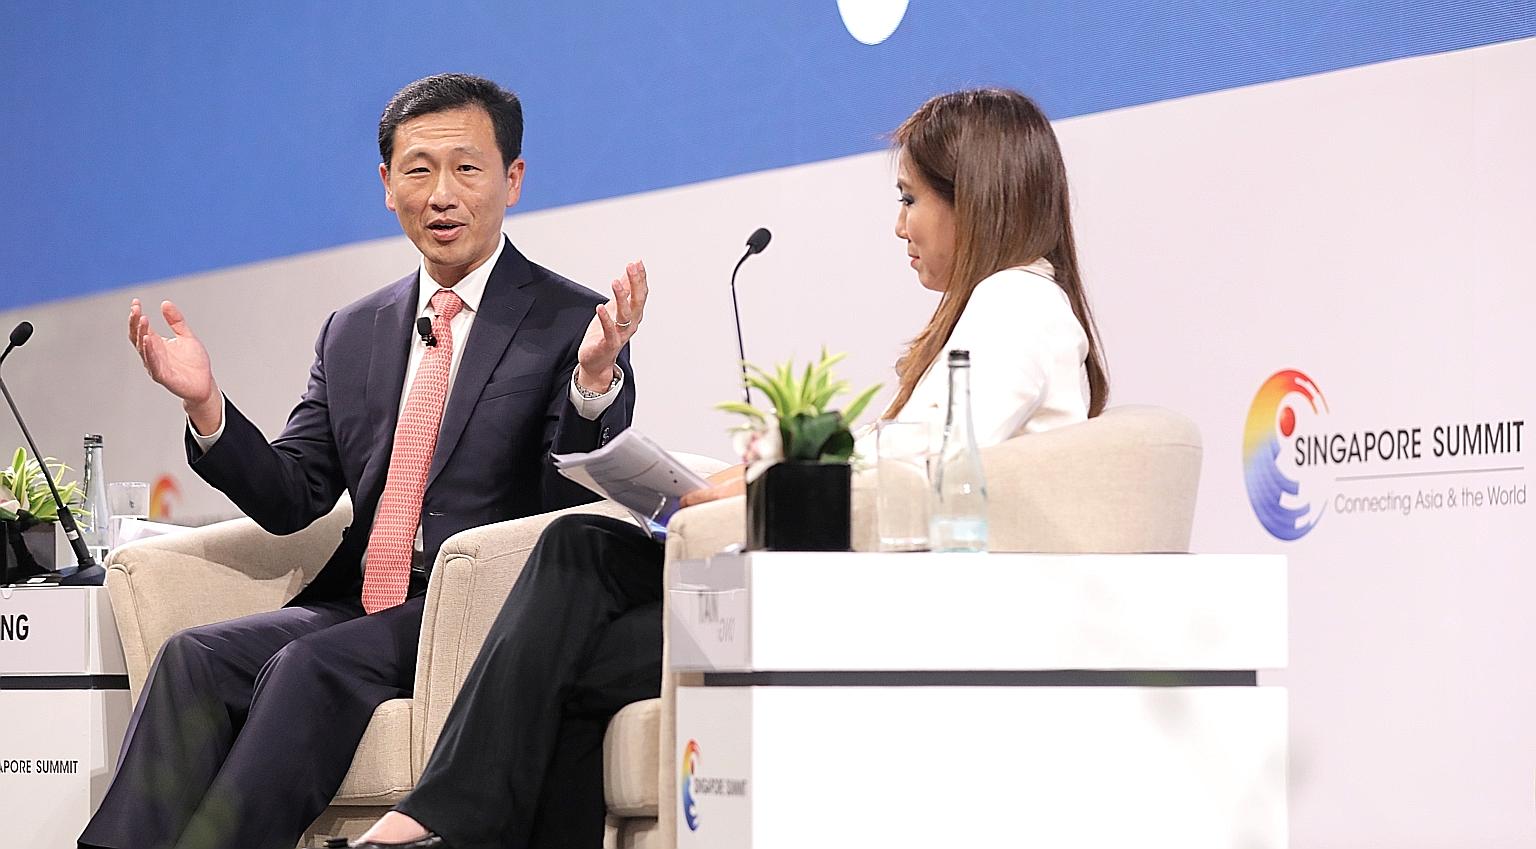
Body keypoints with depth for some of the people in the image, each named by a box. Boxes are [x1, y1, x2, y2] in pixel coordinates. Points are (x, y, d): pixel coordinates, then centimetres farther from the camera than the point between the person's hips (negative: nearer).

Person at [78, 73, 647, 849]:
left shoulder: (571, 324, 0)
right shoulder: (352, 334, 17)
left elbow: (576, 510, -10)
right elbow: (290, 501, 13)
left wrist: (595, 379, -28)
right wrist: (205, 405, -4)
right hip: (357, 605, 5)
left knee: (310, 665, -30)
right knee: (194, 657, -20)